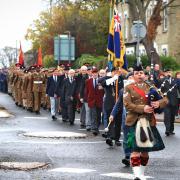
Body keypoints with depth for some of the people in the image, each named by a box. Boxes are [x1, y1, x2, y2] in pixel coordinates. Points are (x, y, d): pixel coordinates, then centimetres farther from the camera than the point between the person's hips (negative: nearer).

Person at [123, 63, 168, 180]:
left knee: (145, 149, 10)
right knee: (136, 148, -10)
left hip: (149, 121, 4)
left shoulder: (150, 87, 12)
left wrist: (159, 103, -15)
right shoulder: (128, 88, 4)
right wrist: (143, 108, -21)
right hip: (134, 121, -3)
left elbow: (165, 99, 8)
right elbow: (127, 105, -9)